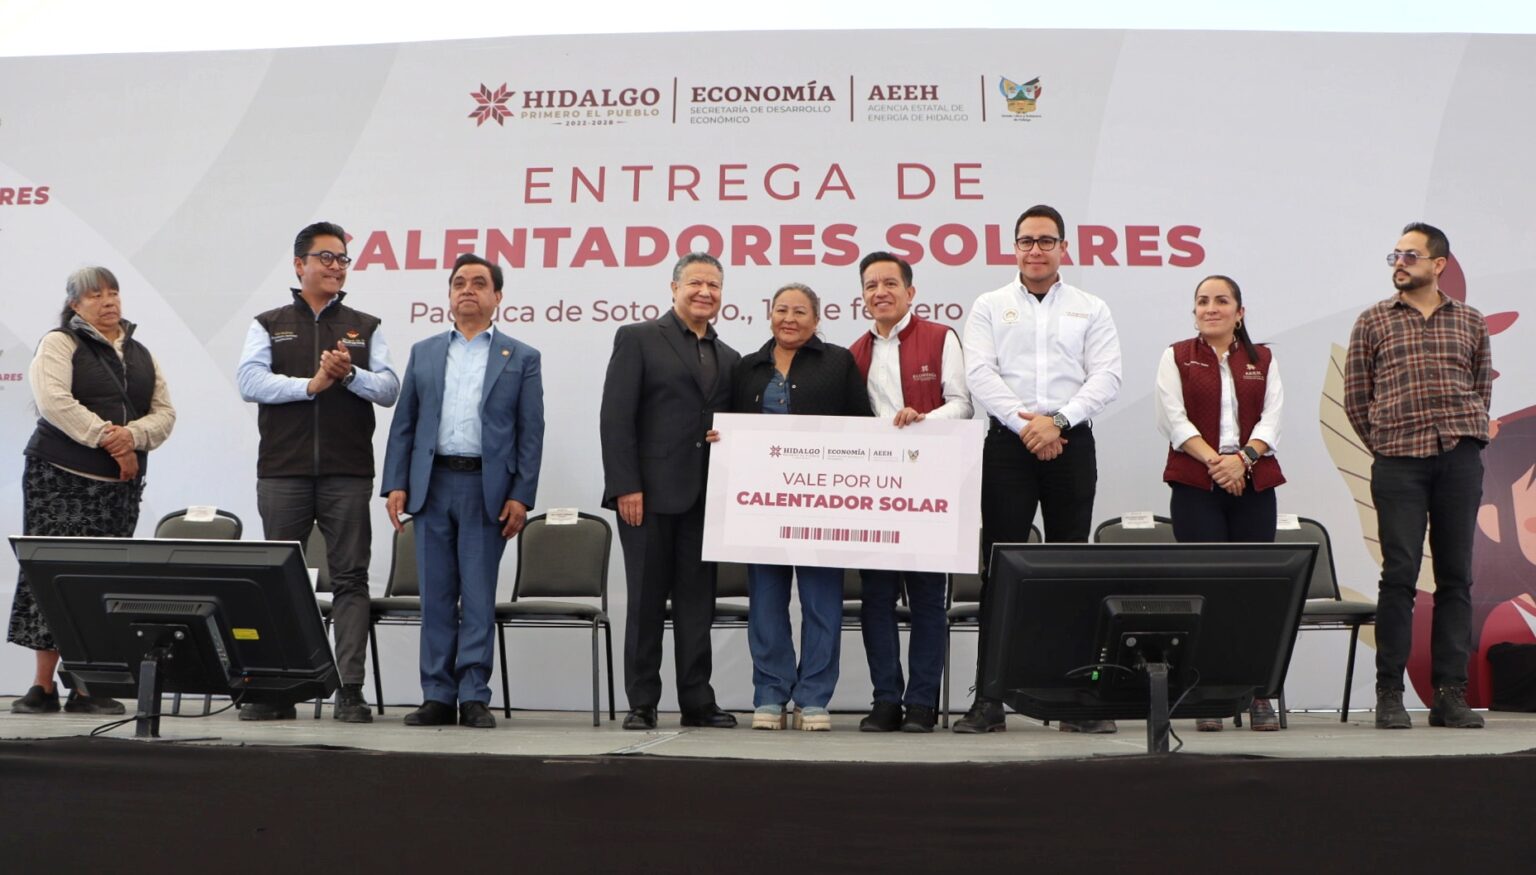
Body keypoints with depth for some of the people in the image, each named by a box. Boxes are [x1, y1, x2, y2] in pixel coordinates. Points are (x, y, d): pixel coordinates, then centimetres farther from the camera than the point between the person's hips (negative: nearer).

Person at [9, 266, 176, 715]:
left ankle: (87, 687, 4)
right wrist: (106, 438, -15)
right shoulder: (59, 343, 2)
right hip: (61, 478, -4)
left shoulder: (141, 354, 18)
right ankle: (43, 686, -3)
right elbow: (53, 401, -13)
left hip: (121, 484, 4)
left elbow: (164, 413, 11)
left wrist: (133, 435, -10)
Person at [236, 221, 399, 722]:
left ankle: (351, 690, -2)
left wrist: (350, 374, -13)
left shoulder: (366, 328, 15)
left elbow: (389, 389, 5)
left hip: (348, 472, 0)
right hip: (283, 470, 0)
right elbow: (250, 381, -3)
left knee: (350, 578, -3)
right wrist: (311, 384, -13)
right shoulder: (268, 326, 12)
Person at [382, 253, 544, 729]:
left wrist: (521, 496, -7)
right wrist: (396, 484, 1)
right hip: (431, 484, 2)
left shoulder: (521, 358, 7)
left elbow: (531, 433, 2)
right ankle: (437, 697, 10)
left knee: (479, 597, -1)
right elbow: (403, 424, 11)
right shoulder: (423, 352, 14)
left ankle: (474, 698, 5)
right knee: (436, 596, 5)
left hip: (487, 489, -2)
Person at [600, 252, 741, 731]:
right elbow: (616, 417, -7)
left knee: (698, 602, 7)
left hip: (704, 498, 5)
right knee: (646, 600, 2)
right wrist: (626, 486, -14)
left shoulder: (728, 358, 17)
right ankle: (642, 703, 9)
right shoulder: (638, 339, 1)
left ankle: (697, 701, 13)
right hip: (650, 493, -5)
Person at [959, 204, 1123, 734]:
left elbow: (1106, 377, 0)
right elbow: (979, 374, -1)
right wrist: (1024, 423, -12)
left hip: (1071, 444, 1)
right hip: (1008, 443, 0)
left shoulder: (1091, 311, 12)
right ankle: (988, 700, -1)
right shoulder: (990, 308, 11)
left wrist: (1058, 420, -13)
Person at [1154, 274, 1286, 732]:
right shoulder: (1176, 357, 8)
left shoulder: (1263, 360, 14)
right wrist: (1214, 460, -14)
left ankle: (1259, 694, 3)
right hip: (1195, 487, -2)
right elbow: (1175, 419, -2)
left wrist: (1242, 458, -14)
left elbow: (1271, 419, 3)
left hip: (1254, 485, 2)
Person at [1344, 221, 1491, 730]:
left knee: (1456, 575, 3)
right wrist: (1385, 444, 5)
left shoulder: (1469, 322, 12)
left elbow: (1482, 388, 19)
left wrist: (1464, 433, 9)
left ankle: (1450, 693, 7)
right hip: (1398, 463, -2)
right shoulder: (1373, 322, 7)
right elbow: (1355, 398, 7)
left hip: (1460, 459, 2)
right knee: (1399, 575, -5)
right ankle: (1389, 693, 1)